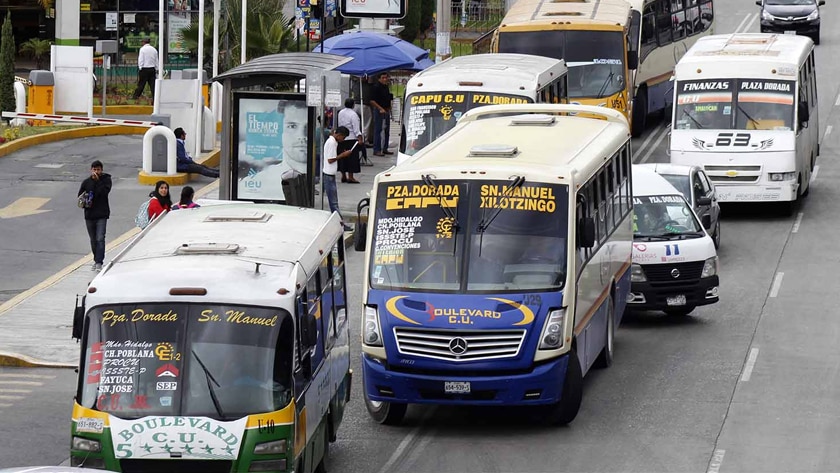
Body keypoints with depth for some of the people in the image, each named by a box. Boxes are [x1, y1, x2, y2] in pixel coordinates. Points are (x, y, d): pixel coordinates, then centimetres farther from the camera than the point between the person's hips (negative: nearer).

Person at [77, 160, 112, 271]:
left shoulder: (106, 180, -1)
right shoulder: (86, 182, 6)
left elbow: (105, 191, -18)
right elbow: (80, 196, 13)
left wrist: (97, 180, -18)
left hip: (102, 214, -4)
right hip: (89, 214, 4)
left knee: (100, 238, -14)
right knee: (93, 239, 13)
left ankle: (99, 262, -16)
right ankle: (96, 260, 25)